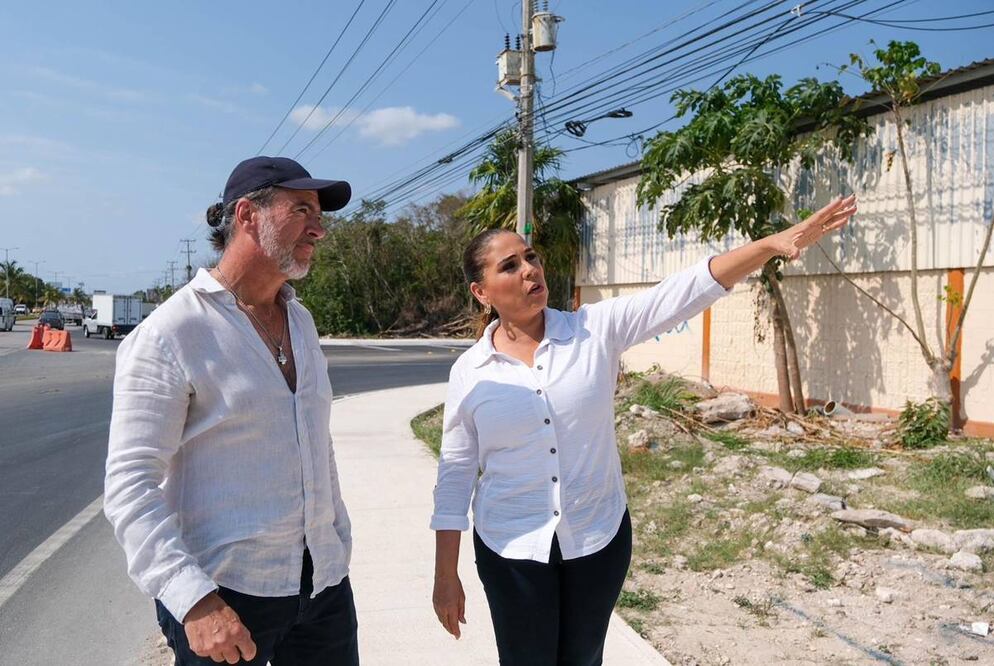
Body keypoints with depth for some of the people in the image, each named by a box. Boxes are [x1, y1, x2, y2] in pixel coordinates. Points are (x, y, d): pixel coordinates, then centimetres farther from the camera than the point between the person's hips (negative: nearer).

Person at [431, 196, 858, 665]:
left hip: (599, 536, 1)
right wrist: (445, 576, 0)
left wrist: (771, 244, -28)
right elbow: (455, 474, -2)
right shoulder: (469, 373, -7)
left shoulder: (596, 329, -7)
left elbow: (685, 292, -16)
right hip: (511, 548, -1)